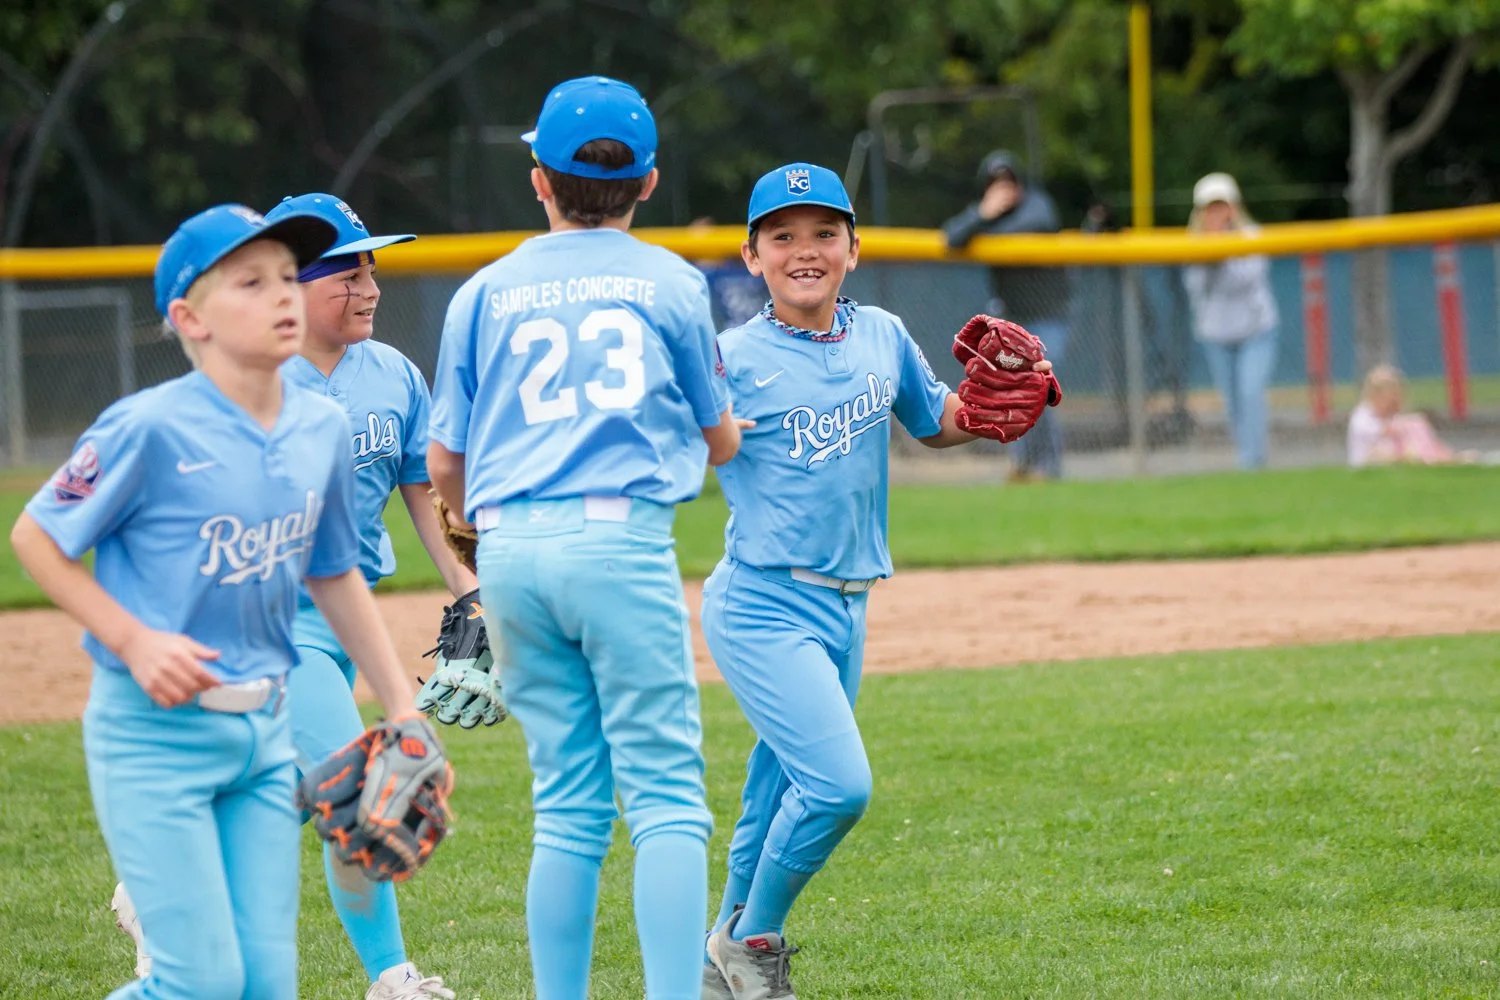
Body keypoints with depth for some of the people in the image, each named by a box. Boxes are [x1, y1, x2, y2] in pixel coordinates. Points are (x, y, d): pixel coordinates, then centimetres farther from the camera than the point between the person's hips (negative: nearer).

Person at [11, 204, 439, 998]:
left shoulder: (322, 428, 3)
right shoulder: (152, 427, -15)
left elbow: (334, 575, 17)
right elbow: (35, 538, -7)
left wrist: (401, 708, 15)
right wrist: (133, 639, -16)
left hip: (263, 732, 6)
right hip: (153, 730, -6)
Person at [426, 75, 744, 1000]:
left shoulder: (486, 292, 12)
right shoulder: (672, 282, 9)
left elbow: (444, 464, 12)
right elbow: (721, 443, 16)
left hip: (508, 550, 3)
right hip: (621, 541, -3)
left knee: (568, 805, 9)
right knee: (666, 793, -4)